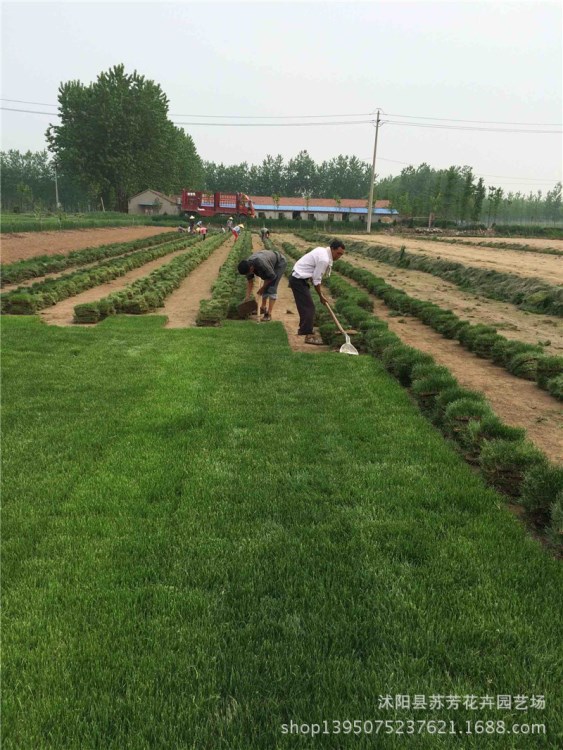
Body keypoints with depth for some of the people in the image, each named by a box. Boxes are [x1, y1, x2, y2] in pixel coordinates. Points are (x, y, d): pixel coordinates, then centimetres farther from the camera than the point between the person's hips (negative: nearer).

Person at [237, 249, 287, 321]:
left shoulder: (261, 264, -42)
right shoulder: (247, 265, -18)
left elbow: (272, 276, -26)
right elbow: (250, 281, -5)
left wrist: (262, 288, -14)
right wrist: (248, 296, -8)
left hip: (279, 263, -7)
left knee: (272, 288, -15)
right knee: (266, 287, 9)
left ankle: (269, 314, -16)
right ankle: (263, 308, 28)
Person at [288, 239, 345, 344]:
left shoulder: (322, 251, 8)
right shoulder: (324, 259, -22)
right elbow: (316, 280, -17)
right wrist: (321, 296, -4)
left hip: (297, 277, 10)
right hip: (299, 280, -10)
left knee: (305, 305, 21)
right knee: (309, 307, -8)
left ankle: (303, 329, 34)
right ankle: (309, 335, -6)